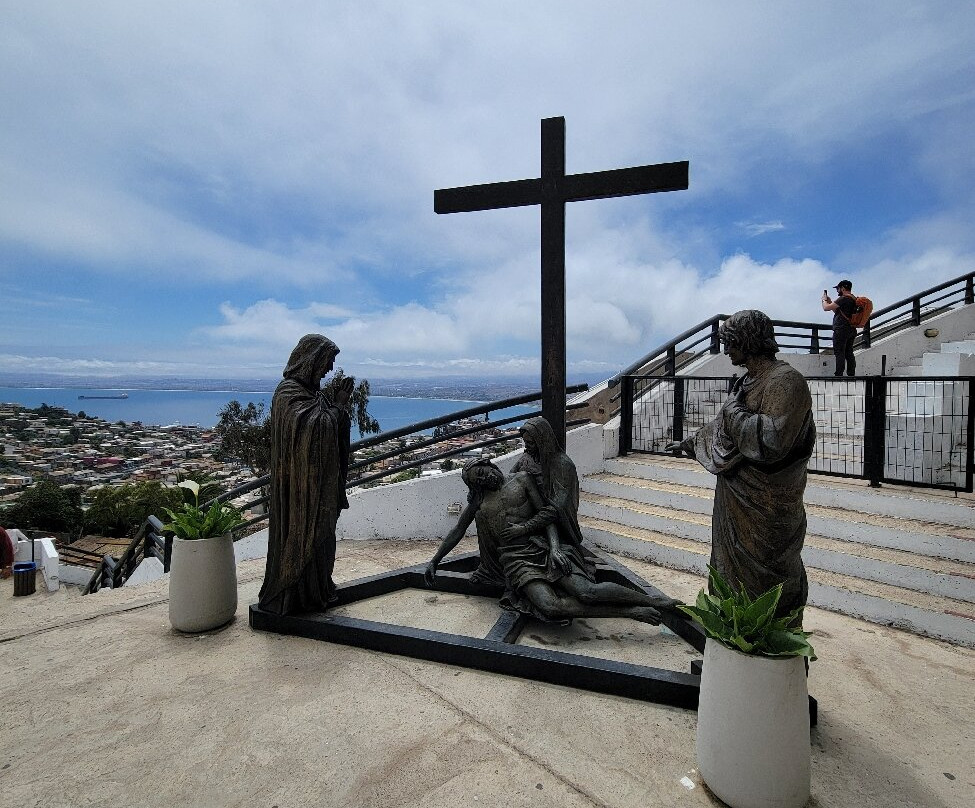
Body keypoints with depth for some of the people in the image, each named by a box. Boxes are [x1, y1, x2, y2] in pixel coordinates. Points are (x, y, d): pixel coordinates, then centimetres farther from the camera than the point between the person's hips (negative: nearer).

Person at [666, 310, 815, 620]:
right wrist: (689, 443, 32)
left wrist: (736, 410, -18)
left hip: (764, 506, -9)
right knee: (732, 570, 20)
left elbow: (771, 441, -30)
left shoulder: (786, 380, -19)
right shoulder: (748, 381, 9)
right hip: (736, 500, 9)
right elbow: (723, 425, 23)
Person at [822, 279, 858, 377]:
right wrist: (830, 302, 22)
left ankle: (838, 374, -12)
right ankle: (851, 374, 12)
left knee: (839, 353, -9)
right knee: (849, 353, 11)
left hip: (842, 329, -9)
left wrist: (824, 300, 6)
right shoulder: (854, 299, 18)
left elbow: (826, 308, -14)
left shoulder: (843, 298, -14)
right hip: (851, 330, 9)